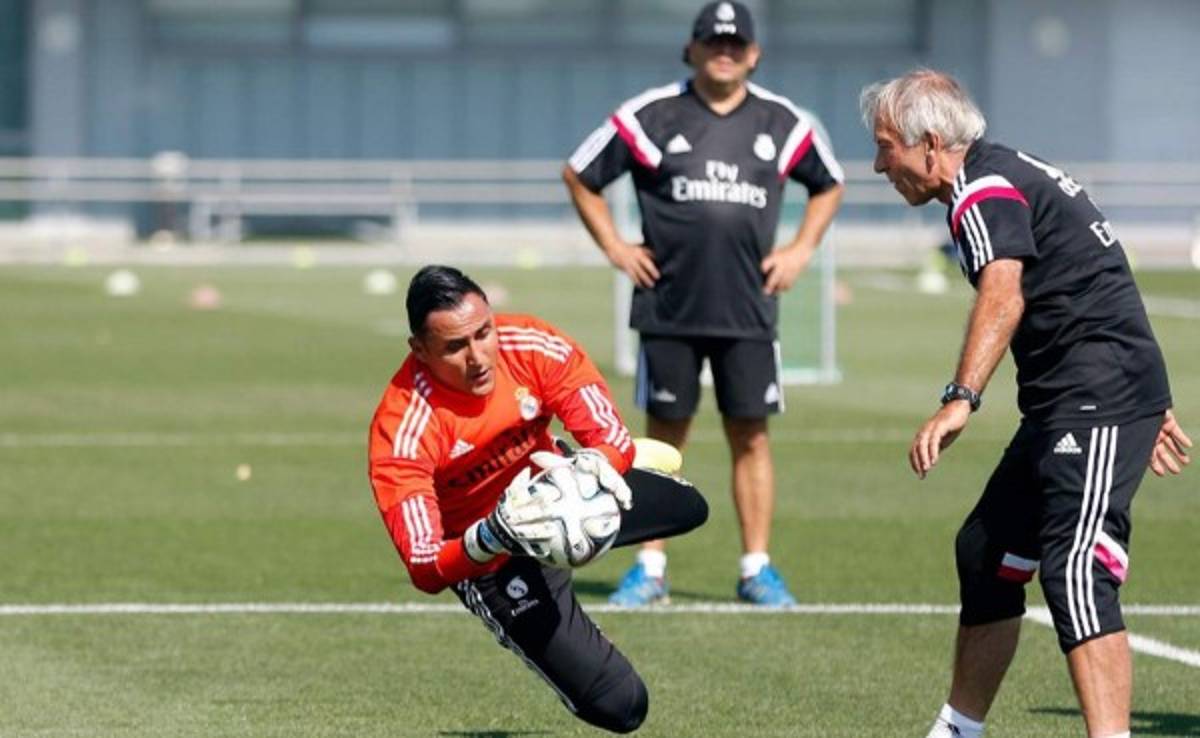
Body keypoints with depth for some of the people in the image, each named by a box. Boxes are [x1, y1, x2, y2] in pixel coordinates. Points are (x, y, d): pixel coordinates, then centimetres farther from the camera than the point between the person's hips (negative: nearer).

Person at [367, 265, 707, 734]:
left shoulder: (533, 346, -25)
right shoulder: (401, 434, -35)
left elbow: (614, 440, -22)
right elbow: (425, 570, -37)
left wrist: (591, 465, -47)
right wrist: (490, 538, -56)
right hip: (493, 565, -5)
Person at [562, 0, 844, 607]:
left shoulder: (784, 123, 7)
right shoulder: (651, 117, 0)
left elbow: (828, 185, 23)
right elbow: (579, 175, 9)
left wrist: (801, 250, 10)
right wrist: (615, 248, 3)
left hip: (748, 310, 1)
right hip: (668, 307, -1)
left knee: (750, 437, 2)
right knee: (663, 436, 3)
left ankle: (756, 569, 8)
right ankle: (650, 568, 8)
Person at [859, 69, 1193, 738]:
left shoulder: (983, 190, -11)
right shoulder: (1015, 174, 21)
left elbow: (1003, 295, -29)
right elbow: (1086, 292, 27)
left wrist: (960, 400, -41)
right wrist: (1149, 404, 30)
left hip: (1098, 401, -11)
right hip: (1063, 407, 11)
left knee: (1074, 573, -23)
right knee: (986, 554, 19)